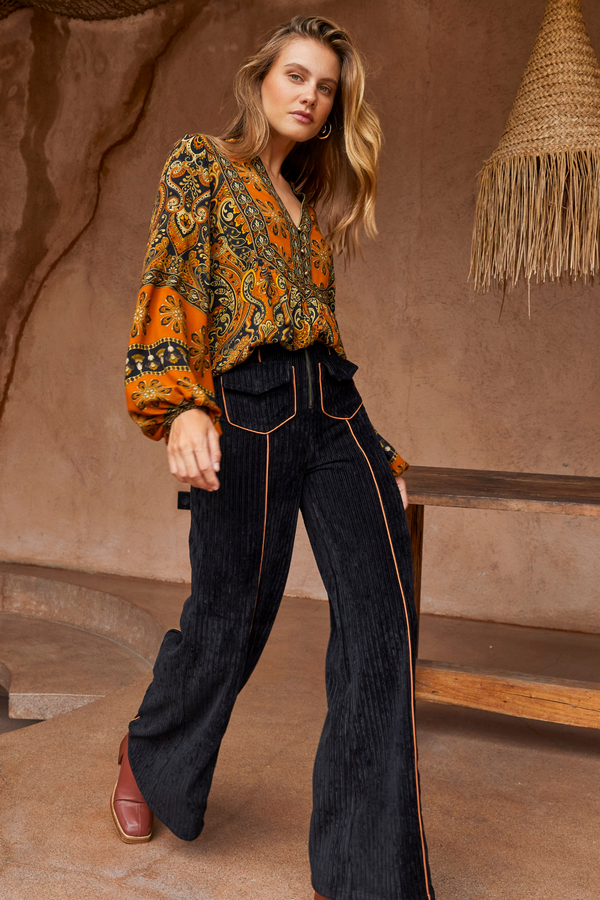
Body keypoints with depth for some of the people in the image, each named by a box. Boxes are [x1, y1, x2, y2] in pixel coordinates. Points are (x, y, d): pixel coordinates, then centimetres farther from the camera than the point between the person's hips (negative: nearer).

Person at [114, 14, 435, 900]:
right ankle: (148, 757, 38)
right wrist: (180, 406, -20)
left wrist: (371, 445, 20)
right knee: (230, 617, 5)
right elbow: (168, 288, -4)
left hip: (334, 411, 6)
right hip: (245, 412, -5)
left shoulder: (311, 202, 24)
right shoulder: (201, 164, 8)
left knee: (383, 620, -8)